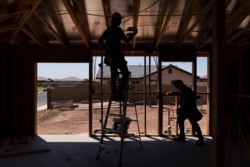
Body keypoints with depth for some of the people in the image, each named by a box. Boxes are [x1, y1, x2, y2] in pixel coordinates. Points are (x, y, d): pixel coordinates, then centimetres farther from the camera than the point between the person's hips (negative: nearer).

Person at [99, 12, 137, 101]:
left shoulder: (108, 30, 14)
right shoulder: (118, 30, -10)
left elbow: (100, 40, 18)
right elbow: (127, 40, -7)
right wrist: (134, 33, 8)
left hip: (110, 55, 8)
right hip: (117, 55, -8)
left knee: (113, 75, 12)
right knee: (125, 73, -3)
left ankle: (114, 94, 14)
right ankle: (120, 92, -11)